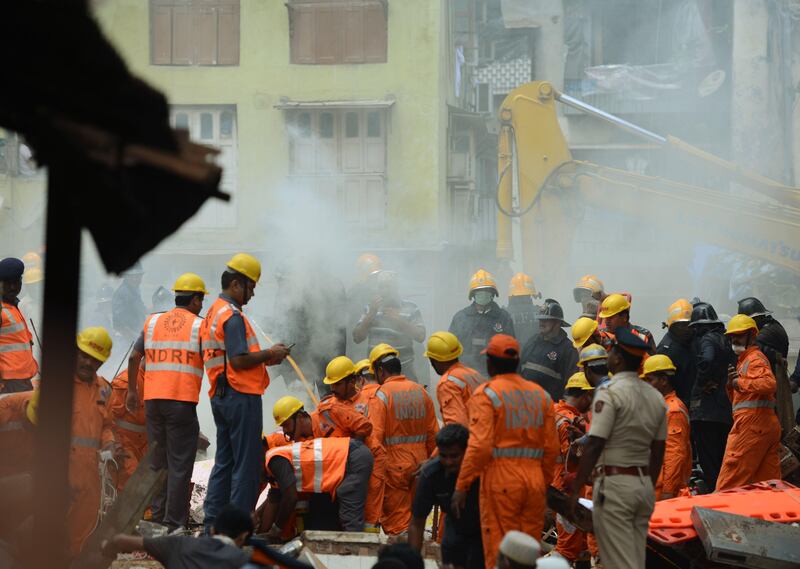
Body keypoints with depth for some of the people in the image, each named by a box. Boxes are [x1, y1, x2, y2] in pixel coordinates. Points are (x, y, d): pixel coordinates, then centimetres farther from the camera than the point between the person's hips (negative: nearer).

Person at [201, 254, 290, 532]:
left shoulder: (213, 314, 16)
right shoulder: (233, 316, -15)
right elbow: (239, 361, -22)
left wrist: (264, 358, 12)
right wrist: (269, 354, -9)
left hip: (220, 395, 10)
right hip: (241, 395, -10)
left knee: (224, 461, 14)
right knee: (247, 463, -4)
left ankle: (213, 521, 15)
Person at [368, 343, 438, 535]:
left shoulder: (381, 394, -10)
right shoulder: (421, 391, 7)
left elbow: (375, 435, -18)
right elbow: (433, 433, 10)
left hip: (394, 465, -6)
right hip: (419, 465, 6)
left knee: (396, 524, -1)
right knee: (415, 520, 14)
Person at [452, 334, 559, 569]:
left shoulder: (486, 394, -5)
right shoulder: (541, 394, 12)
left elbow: (480, 446, -14)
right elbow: (551, 448, 10)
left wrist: (461, 486, -10)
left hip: (500, 480, -5)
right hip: (535, 480, 5)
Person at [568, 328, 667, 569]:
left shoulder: (609, 392, -11)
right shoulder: (656, 397, 11)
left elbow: (595, 445, -16)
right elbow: (657, 451, 14)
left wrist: (576, 490, -13)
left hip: (614, 483, -7)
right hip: (644, 484, 7)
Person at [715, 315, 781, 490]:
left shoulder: (755, 358, -4)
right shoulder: (744, 359, 27)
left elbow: (769, 384, -25)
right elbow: (738, 400, 29)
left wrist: (741, 382, -14)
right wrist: (731, 384, 10)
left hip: (753, 422, -10)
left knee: (729, 481, -10)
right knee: (768, 481, 4)